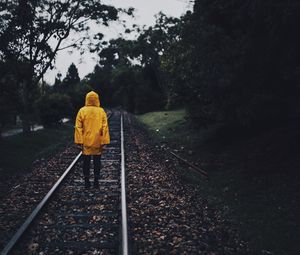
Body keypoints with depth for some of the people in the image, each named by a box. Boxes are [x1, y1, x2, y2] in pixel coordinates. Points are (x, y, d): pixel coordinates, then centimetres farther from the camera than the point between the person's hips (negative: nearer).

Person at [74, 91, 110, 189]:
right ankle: (96, 181, 12)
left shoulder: (82, 111, -4)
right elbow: (105, 127, -6)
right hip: (97, 142, 0)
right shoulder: (101, 111, -4)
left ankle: (87, 182, 10)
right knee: (97, 162, 9)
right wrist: (104, 141, -3)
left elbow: (78, 127, -6)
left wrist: (79, 141, -3)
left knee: (86, 162, 7)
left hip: (86, 142, 0)